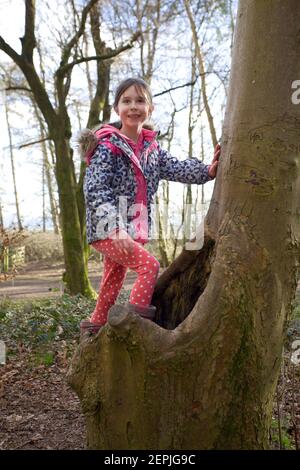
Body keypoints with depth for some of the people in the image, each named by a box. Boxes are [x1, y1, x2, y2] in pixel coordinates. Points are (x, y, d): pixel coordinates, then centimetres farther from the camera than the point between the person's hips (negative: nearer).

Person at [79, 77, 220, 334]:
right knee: (149, 265, -16)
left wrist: (206, 171, -16)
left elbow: (175, 168, 2)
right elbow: (94, 190, -23)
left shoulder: (151, 147, 9)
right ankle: (136, 313, -6)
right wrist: (117, 228, -34)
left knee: (115, 277, 19)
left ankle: (98, 322, 38)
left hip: (134, 231, 8)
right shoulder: (107, 146, -14)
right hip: (108, 230, -7)